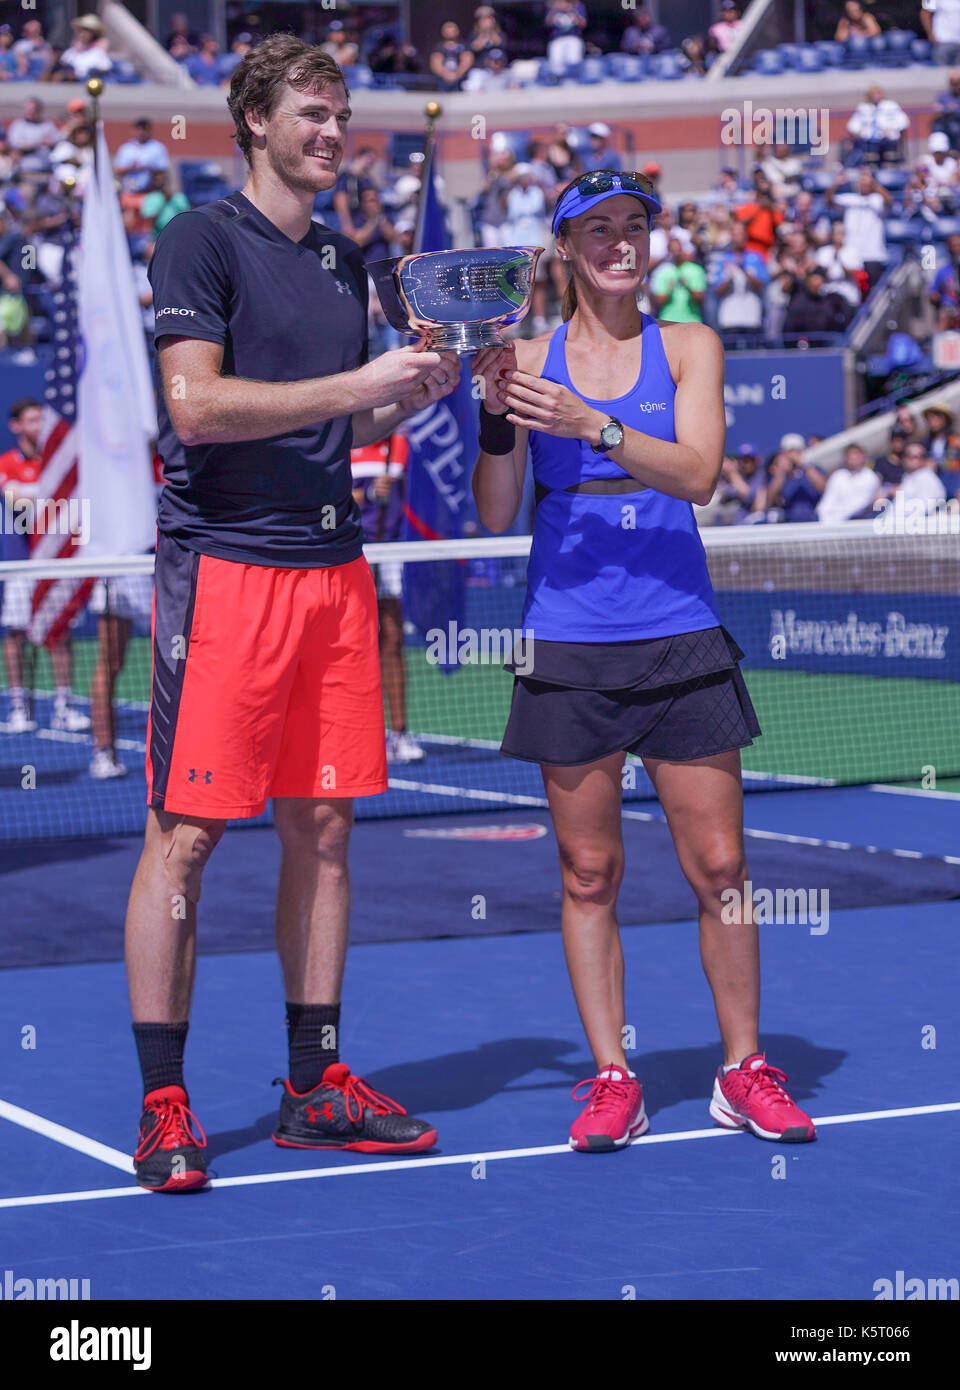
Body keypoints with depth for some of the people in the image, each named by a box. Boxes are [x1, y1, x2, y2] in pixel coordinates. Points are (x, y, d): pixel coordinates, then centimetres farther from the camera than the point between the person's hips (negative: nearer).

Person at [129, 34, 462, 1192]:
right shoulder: (202, 240, -4)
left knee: (322, 829, 8)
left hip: (332, 566, 7)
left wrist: (415, 394, 4)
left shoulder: (345, 262, 17)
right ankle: (162, 1108, 0)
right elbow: (195, 405, -15)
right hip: (223, 564, -7)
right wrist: (355, 385, -16)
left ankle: (315, 1088, 16)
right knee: (184, 833, -5)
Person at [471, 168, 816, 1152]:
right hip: (567, 647, 0)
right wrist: (498, 416, -15)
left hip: (680, 639, 0)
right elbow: (494, 514, 1)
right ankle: (612, 1081, 10)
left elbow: (697, 475, -11)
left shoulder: (688, 348, 5)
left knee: (718, 867, 1)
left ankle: (744, 1072, 13)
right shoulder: (530, 359, 5)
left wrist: (590, 426, -24)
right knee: (589, 873, 3)